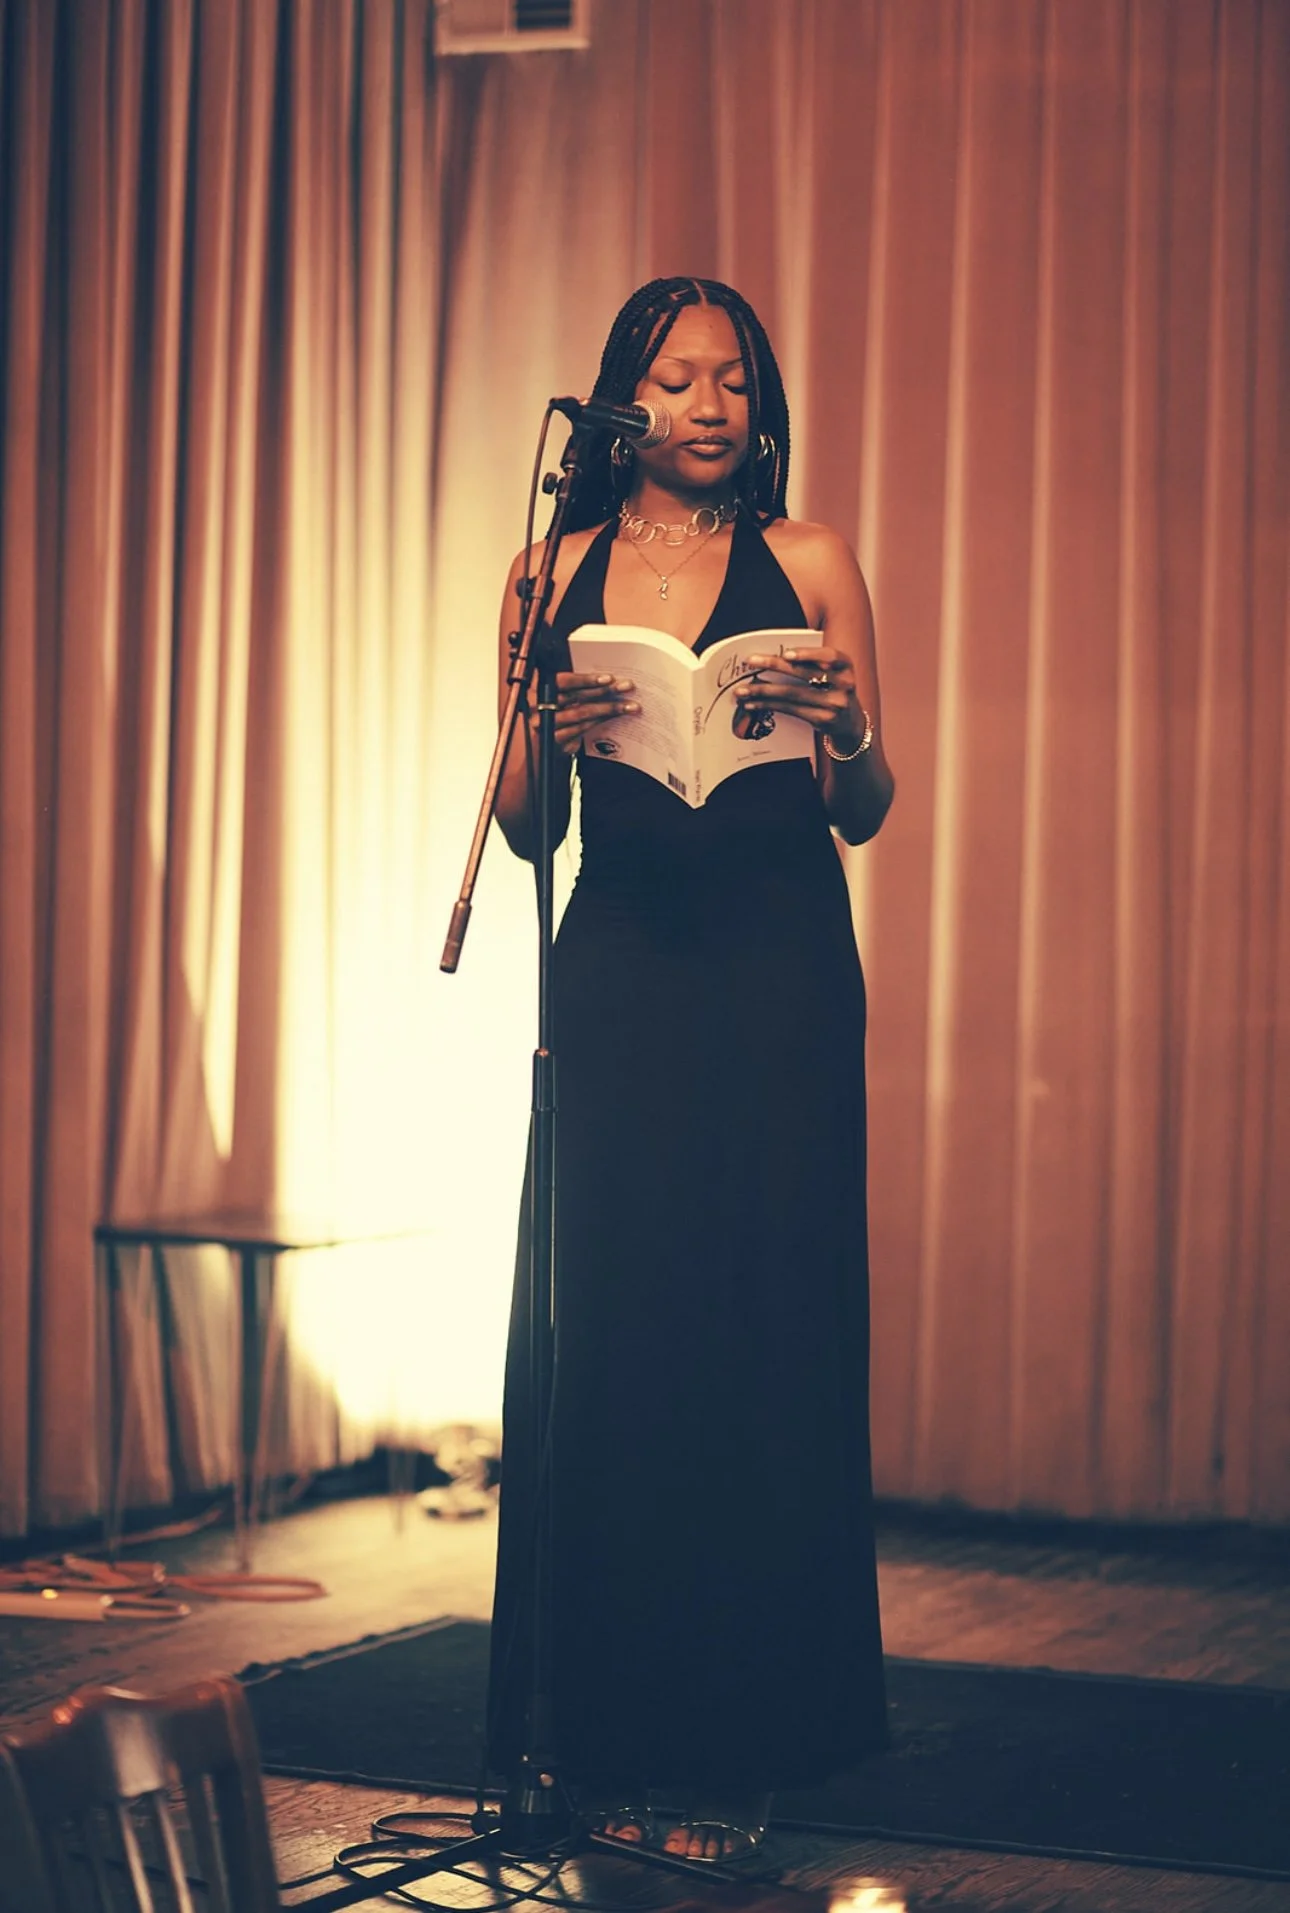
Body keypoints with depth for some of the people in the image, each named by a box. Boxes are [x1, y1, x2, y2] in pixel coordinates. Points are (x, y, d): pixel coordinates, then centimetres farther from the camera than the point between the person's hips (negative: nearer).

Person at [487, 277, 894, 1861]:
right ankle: (619, 1731, 10)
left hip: (778, 980, -1)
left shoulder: (807, 564, 6)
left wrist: (842, 728, -17)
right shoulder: (553, 575, 10)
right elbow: (524, 829, 10)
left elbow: (867, 815, 4)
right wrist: (553, 741, -11)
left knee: (763, 1331, -3)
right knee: (610, 1329, 0)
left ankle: (743, 1742, 5)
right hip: (619, 974, 2)